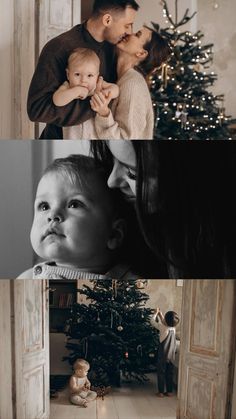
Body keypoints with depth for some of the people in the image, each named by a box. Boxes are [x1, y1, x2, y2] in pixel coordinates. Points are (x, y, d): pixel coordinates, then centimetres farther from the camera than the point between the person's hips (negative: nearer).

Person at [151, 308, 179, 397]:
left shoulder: (163, 327, -18)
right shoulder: (173, 328, -2)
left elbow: (152, 321, -5)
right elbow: (165, 323, 19)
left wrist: (156, 313, 7)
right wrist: (160, 314, 20)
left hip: (163, 355, -5)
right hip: (171, 355, 5)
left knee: (161, 373, 7)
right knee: (170, 373, 15)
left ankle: (161, 392, 12)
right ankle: (169, 391, 21)